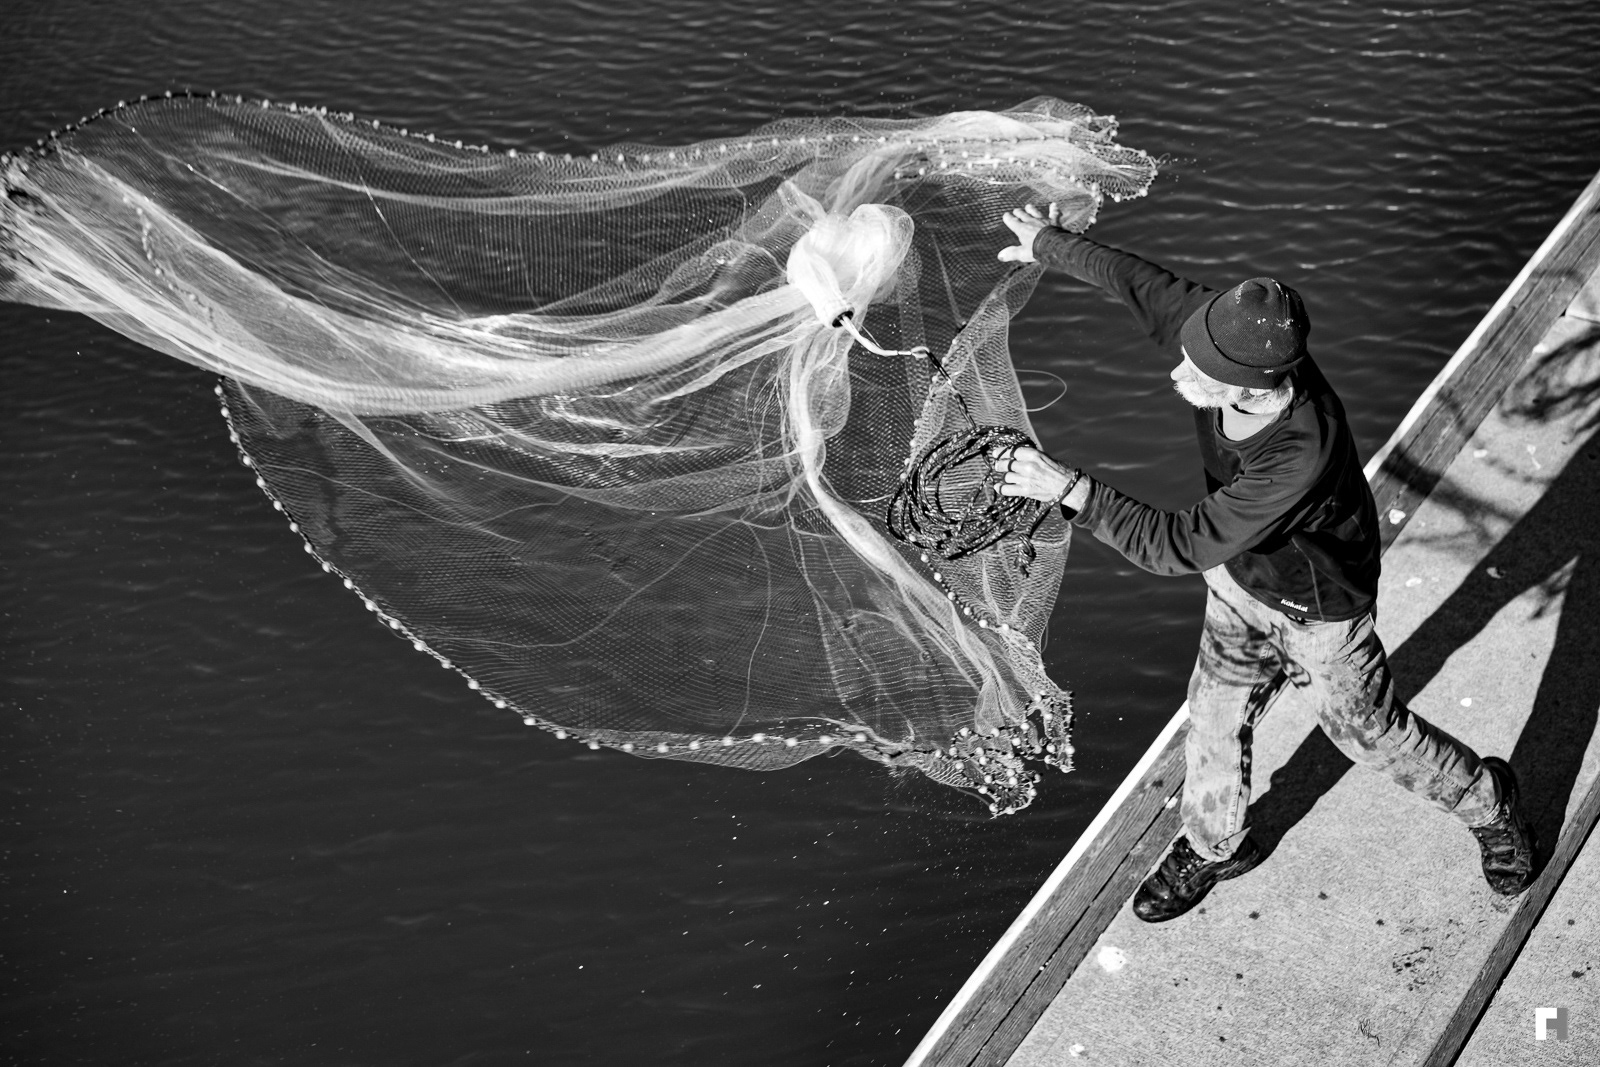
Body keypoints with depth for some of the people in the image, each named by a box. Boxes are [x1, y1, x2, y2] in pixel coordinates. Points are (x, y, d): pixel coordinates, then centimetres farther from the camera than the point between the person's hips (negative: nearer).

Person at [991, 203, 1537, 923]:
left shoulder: (1304, 454, -46)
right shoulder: (1235, 339, -27)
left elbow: (1179, 547, -40)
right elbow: (1140, 282, -9)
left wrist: (1072, 490, -41)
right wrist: (1050, 245, 5)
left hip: (1317, 610, -6)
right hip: (1239, 579, 6)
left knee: (1366, 730, 18)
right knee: (1214, 721, 18)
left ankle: (1486, 800, 48)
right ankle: (1213, 846, 46)